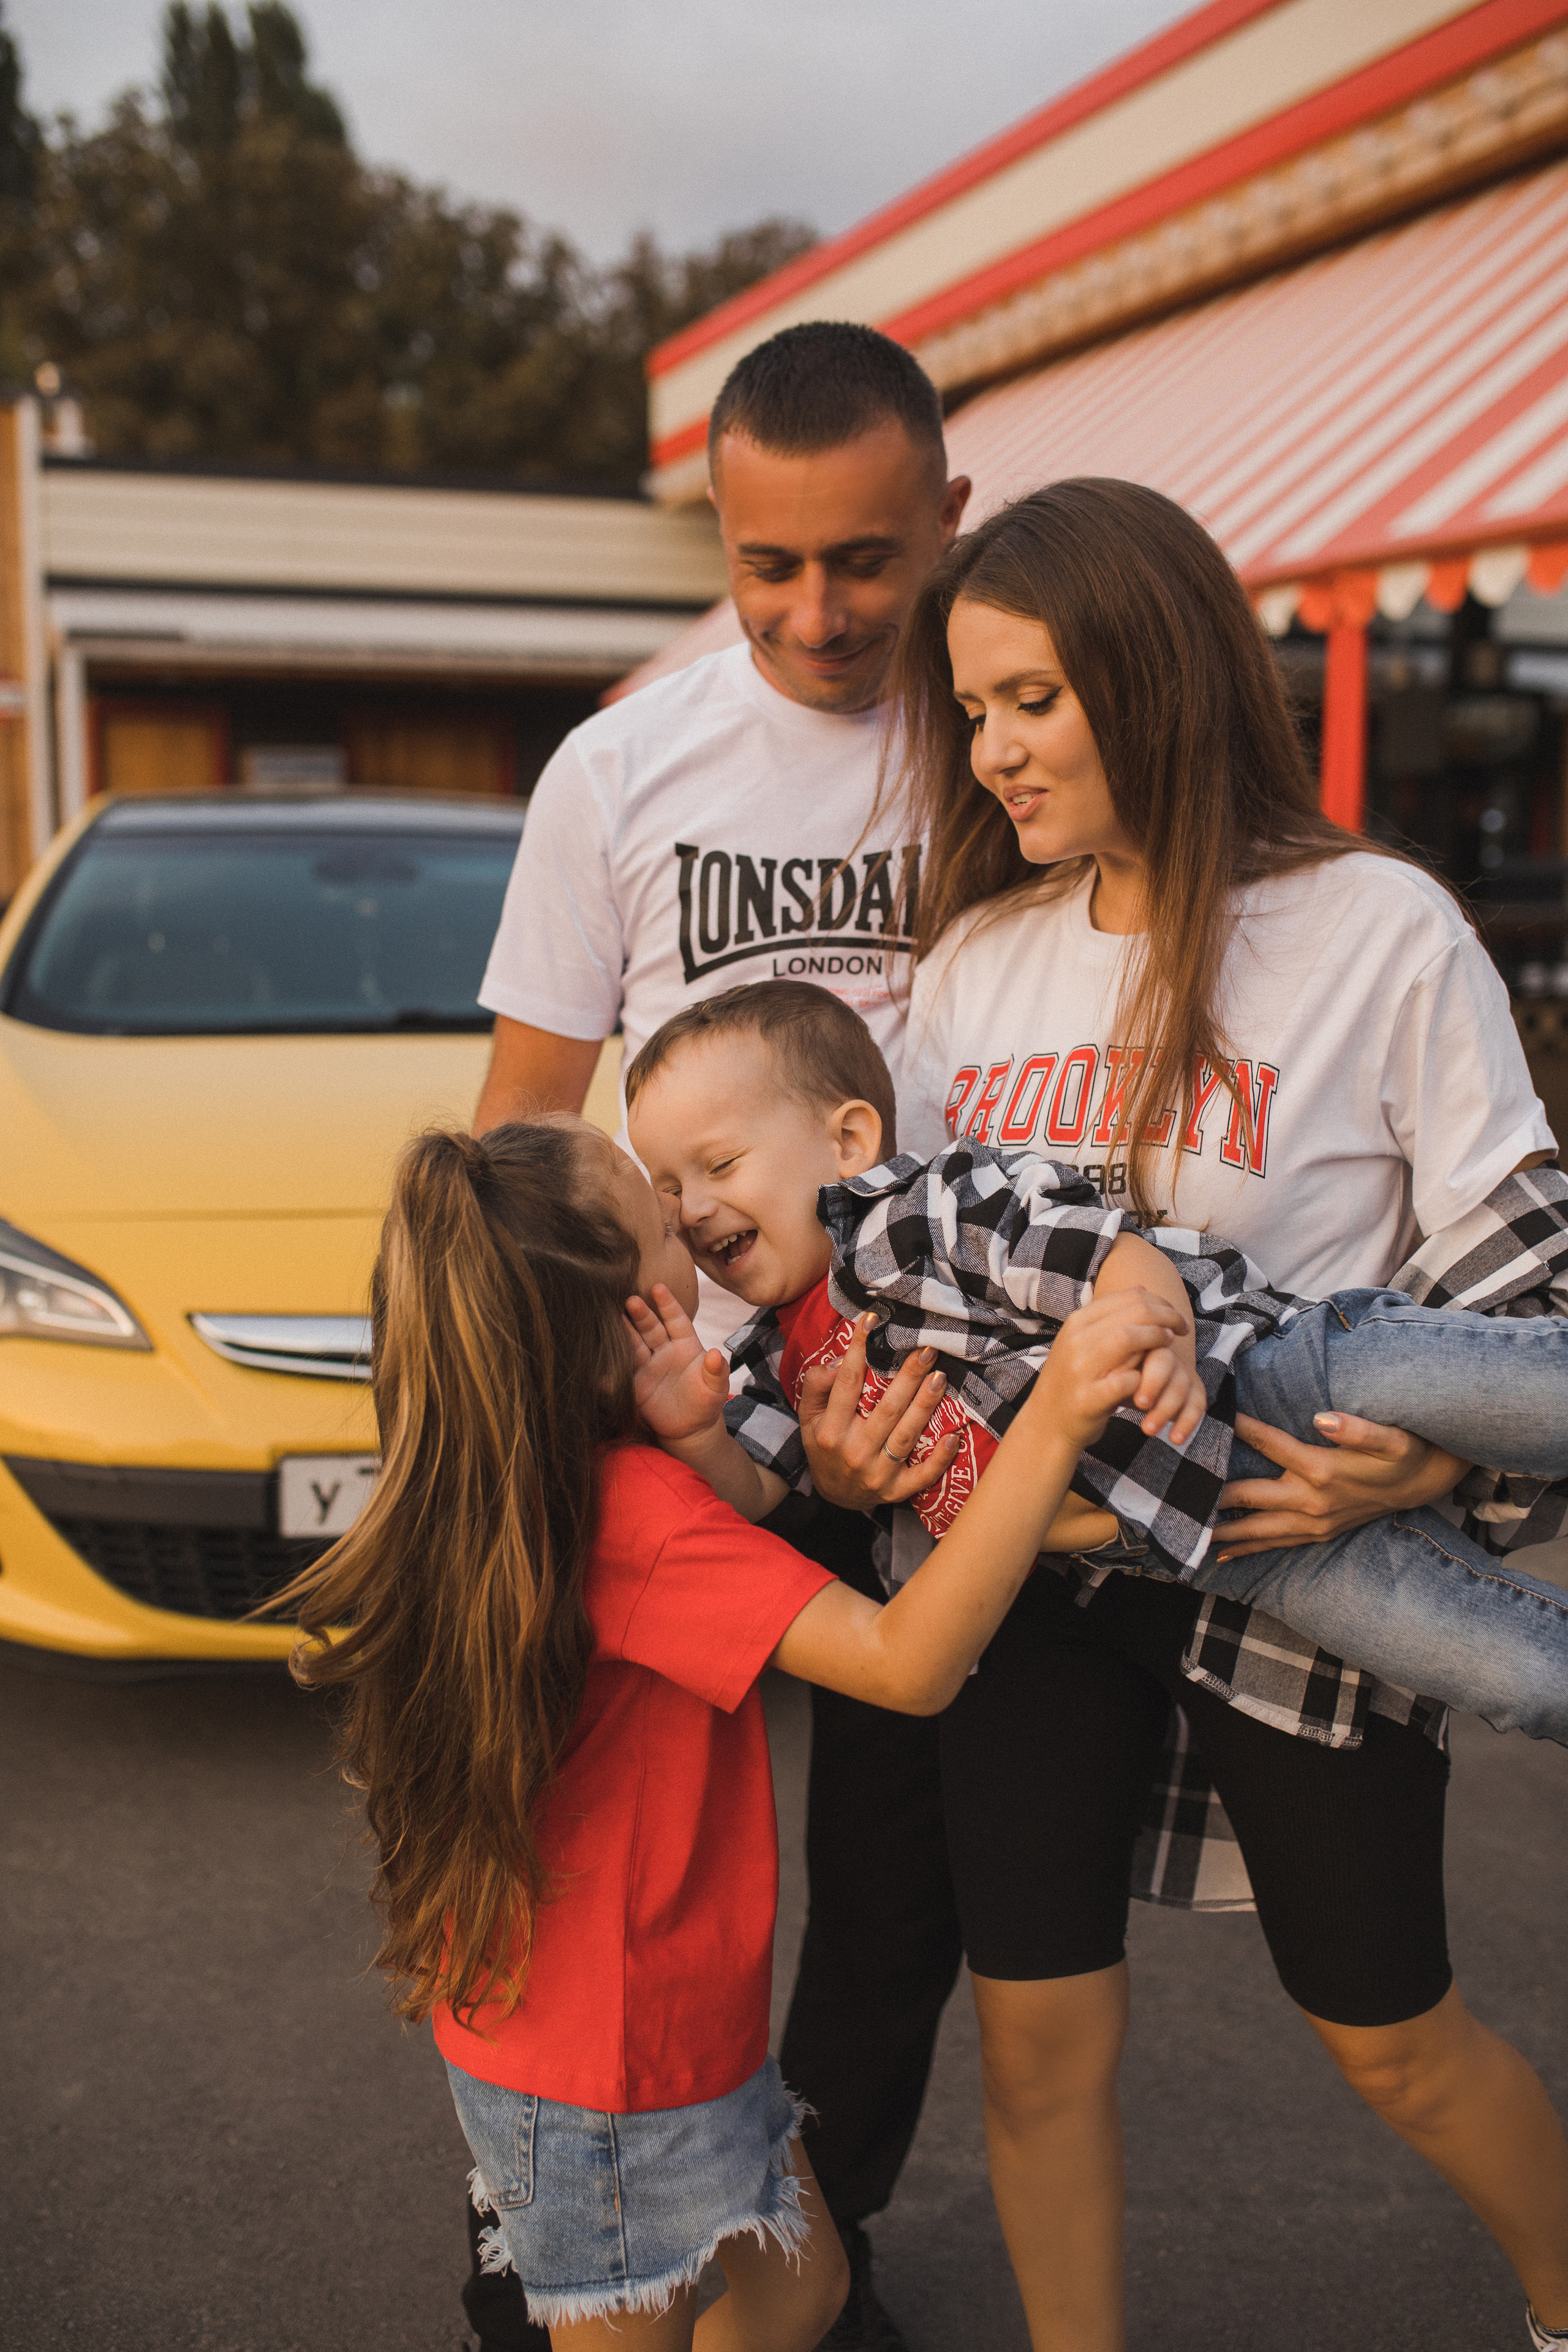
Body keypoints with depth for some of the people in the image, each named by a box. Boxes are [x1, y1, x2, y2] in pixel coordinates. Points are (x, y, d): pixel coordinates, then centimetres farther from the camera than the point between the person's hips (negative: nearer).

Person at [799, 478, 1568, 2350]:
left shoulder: (1381, 930, -9)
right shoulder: (975, 958, 5)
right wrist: (831, 1408, -9)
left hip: (1289, 1559, -3)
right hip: (1023, 1550, 4)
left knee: (1390, 2037, 14)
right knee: (1037, 2031, 10)